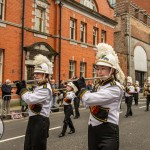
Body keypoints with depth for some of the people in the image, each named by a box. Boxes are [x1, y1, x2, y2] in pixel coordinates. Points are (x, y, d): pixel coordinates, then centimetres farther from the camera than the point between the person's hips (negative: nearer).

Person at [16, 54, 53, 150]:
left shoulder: (46, 89, -20)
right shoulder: (38, 86, 12)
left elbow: (30, 99, -27)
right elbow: (31, 97, 13)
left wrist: (22, 89, -12)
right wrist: (23, 89, 0)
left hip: (41, 121, -9)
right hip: (33, 119, 9)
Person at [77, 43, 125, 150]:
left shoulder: (115, 88, -19)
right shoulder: (98, 84, 7)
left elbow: (88, 99, -28)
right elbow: (87, 102, 18)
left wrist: (82, 87, -8)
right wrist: (79, 87, 7)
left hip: (108, 131, -8)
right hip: (92, 129, 8)